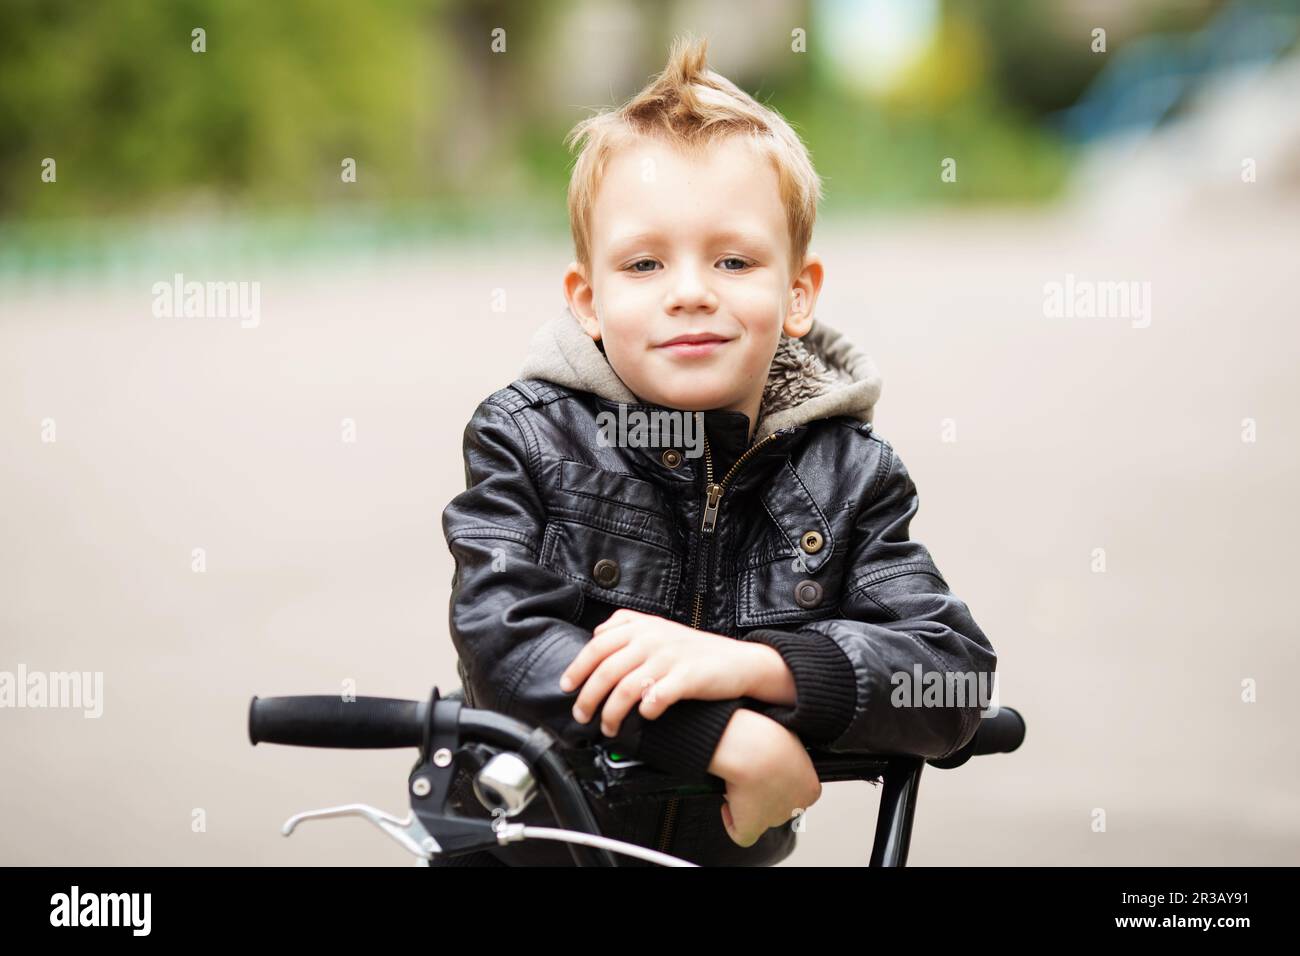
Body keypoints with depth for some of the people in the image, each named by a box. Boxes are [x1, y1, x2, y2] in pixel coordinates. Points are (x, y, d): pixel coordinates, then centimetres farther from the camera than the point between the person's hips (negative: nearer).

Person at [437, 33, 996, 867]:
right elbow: (501, 639, -20)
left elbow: (955, 677, -12)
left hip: (736, 847, 3)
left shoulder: (850, 475, -3)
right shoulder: (527, 438, -7)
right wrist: (728, 738, -30)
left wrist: (752, 666, -29)